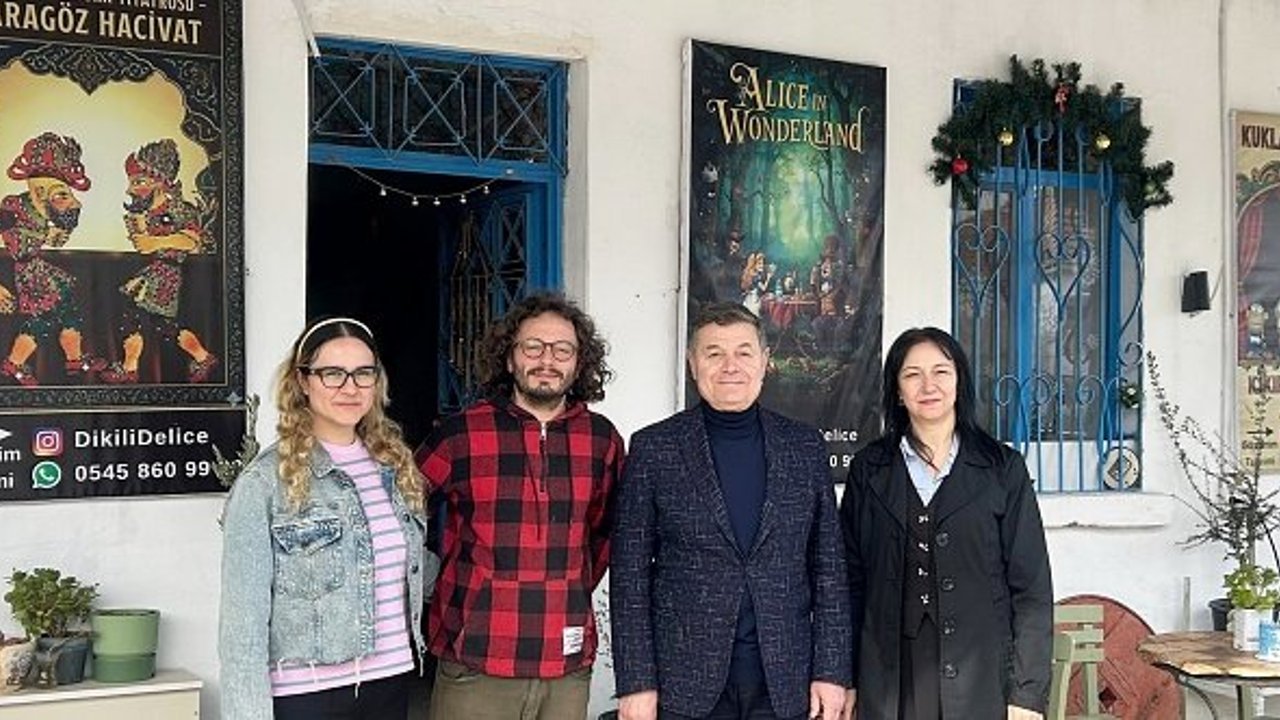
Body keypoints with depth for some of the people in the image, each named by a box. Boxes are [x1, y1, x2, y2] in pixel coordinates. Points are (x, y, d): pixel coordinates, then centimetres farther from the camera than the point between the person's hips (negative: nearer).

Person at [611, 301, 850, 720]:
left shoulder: (805, 446, 7)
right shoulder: (654, 448, 1)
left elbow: (828, 567, 7)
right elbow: (630, 573, -1)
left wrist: (831, 671, 0)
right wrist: (636, 682, -6)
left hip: (785, 685, 2)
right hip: (686, 684, -1)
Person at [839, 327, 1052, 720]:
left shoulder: (1003, 468, 3)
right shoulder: (869, 470, 7)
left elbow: (1031, 587, 1)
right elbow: (852, 582, 7)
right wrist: (846, 681, 2)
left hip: (981, 683, -1)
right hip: (891, 686, 1)